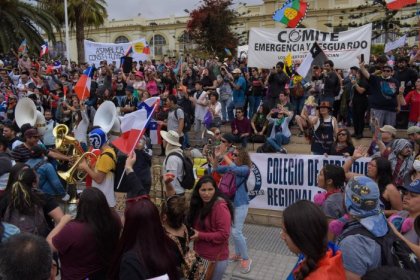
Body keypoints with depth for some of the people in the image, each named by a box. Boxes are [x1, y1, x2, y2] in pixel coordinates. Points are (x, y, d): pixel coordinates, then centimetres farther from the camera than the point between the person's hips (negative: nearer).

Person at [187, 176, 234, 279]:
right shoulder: (199, 205, 4)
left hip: (216, 259, -7)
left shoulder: (220, 207, -21)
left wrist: (200, 235, -21)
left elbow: (223, 235, -23)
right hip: (199, 255, 7)